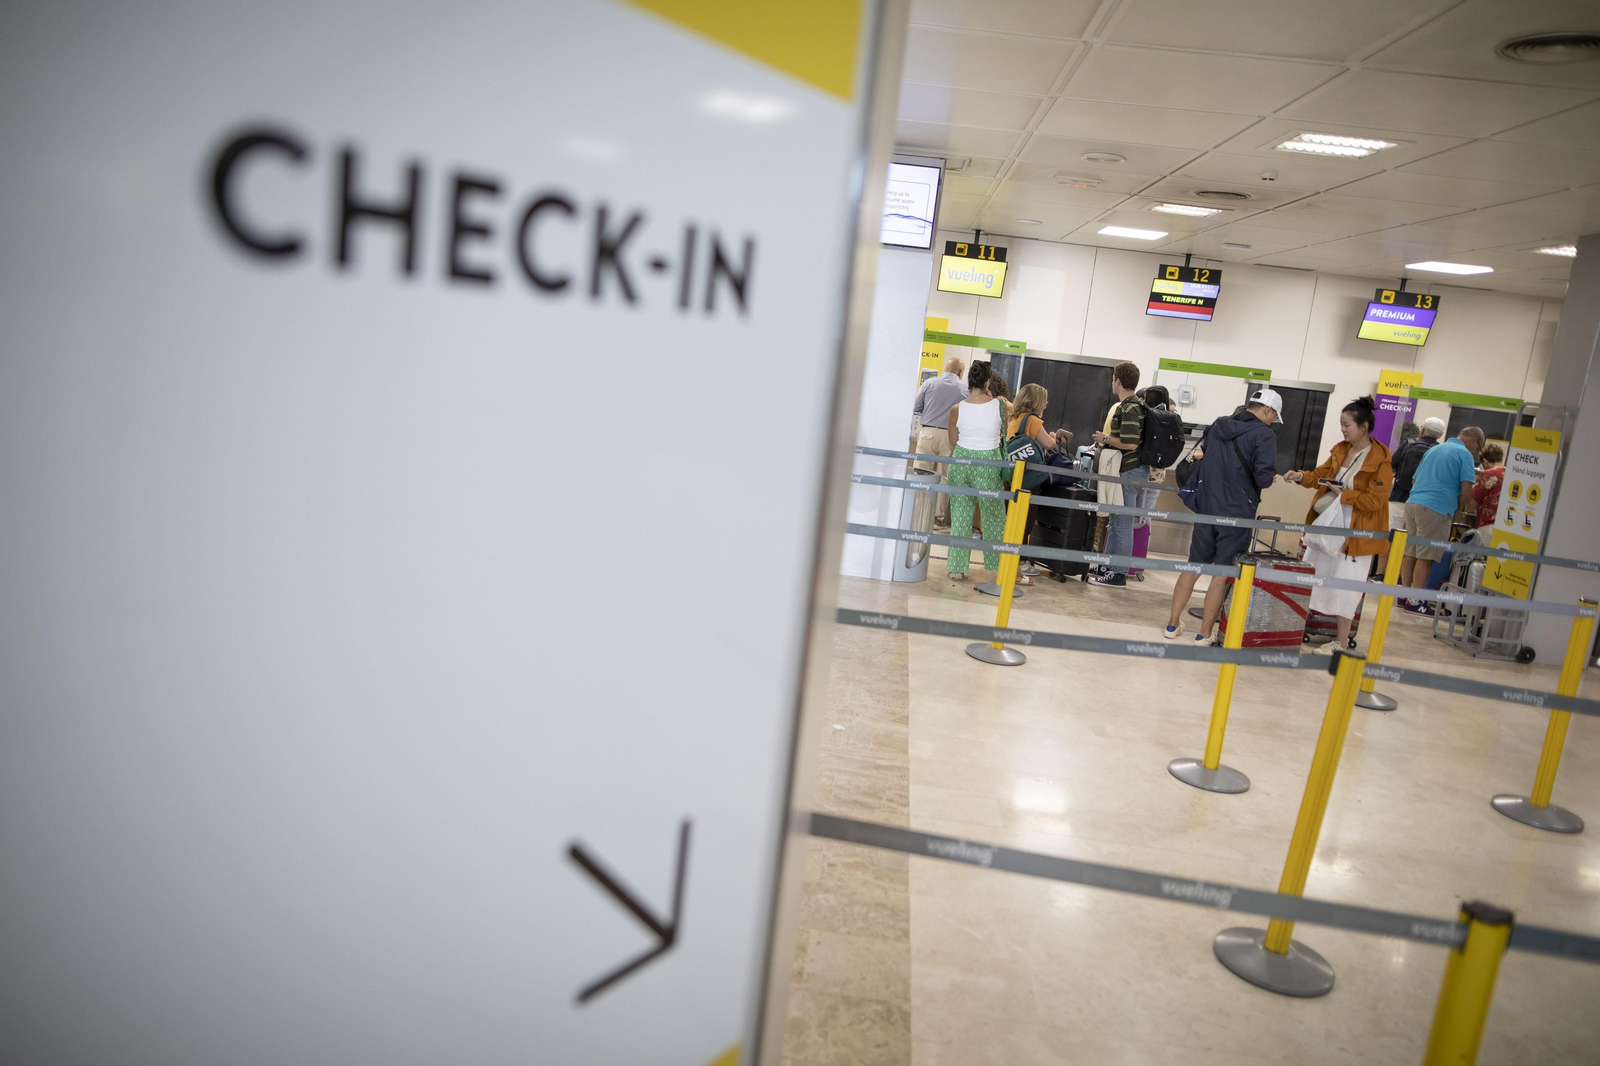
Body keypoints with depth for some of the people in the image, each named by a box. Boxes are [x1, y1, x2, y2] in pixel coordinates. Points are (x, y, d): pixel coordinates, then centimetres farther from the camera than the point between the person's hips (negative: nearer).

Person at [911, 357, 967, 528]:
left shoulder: (930, 383, 0)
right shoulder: (966, 389, -1)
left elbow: (915, 408, 1)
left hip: (928, 433, 0)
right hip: (950, 436, 0)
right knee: (944, 477, 8)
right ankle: (939, 517, 11)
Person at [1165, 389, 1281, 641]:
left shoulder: (1218, 426, 8)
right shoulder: (1264, 435, -11)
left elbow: (1200, 457, 16)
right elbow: (1264, 477, -19)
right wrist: (1271, 477, 2)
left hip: (1206, 507, 6)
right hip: (1236, 515, -5)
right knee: (1222, 574, 3)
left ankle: (1173, 624, 18)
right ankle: (1204, 634, 7)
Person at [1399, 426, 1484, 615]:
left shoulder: (1434, 450, 22)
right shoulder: (1465, 454, -1)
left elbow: (1414, 480, 27)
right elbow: (1466, 491, -8)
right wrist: (1459, 509, 8)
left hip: (1413, 502, 7)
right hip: (1435, 508, -7)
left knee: (1410, 552, 10)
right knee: (1425, 556, -4)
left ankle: (1404, 595, 14)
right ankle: (1415, 601, -2)